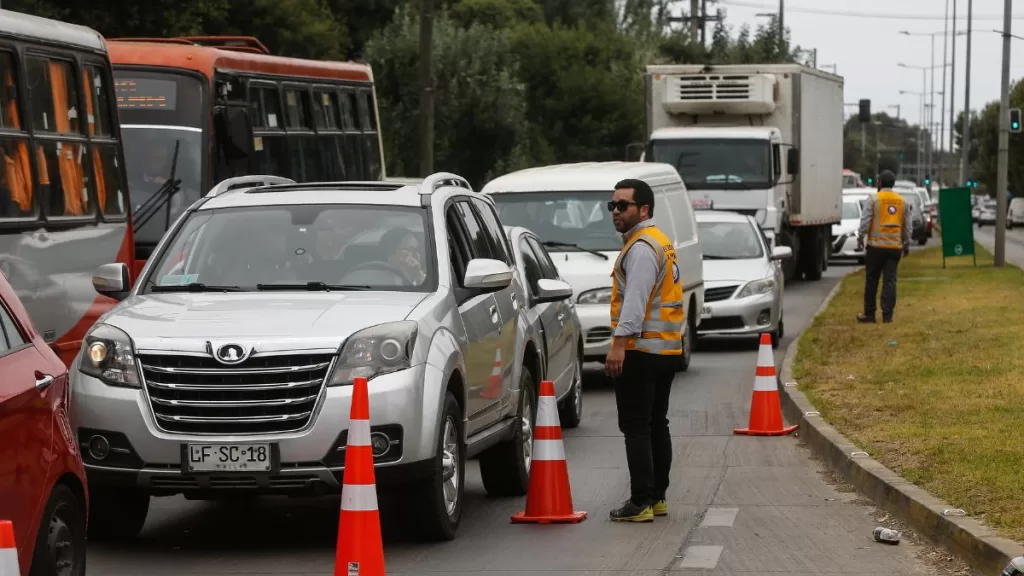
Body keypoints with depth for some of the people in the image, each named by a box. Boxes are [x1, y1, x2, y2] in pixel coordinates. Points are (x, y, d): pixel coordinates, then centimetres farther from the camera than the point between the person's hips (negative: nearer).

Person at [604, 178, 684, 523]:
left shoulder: (642, 247, -14)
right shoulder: (660, 242, 20)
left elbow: (636, 299, -23)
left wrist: (619, 343, -28)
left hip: (640, 349, -10)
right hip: (666, 349, 10)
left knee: (636, 427, -9)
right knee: (656, 424, 14)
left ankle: (641, 503, -10)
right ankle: (658, 497, 19)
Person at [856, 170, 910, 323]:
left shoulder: (873, 200, -4)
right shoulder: (902, 202, 9)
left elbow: (865, 222, -9)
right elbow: (907, 226, 11)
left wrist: (860, 240, 0)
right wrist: (906, 245, 18)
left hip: (876, 246, -3)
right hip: (895, 247, 3)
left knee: (871, 280, 5)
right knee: (890, 281, 2)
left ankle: (869, 314, 9)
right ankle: (887, 315, -2)